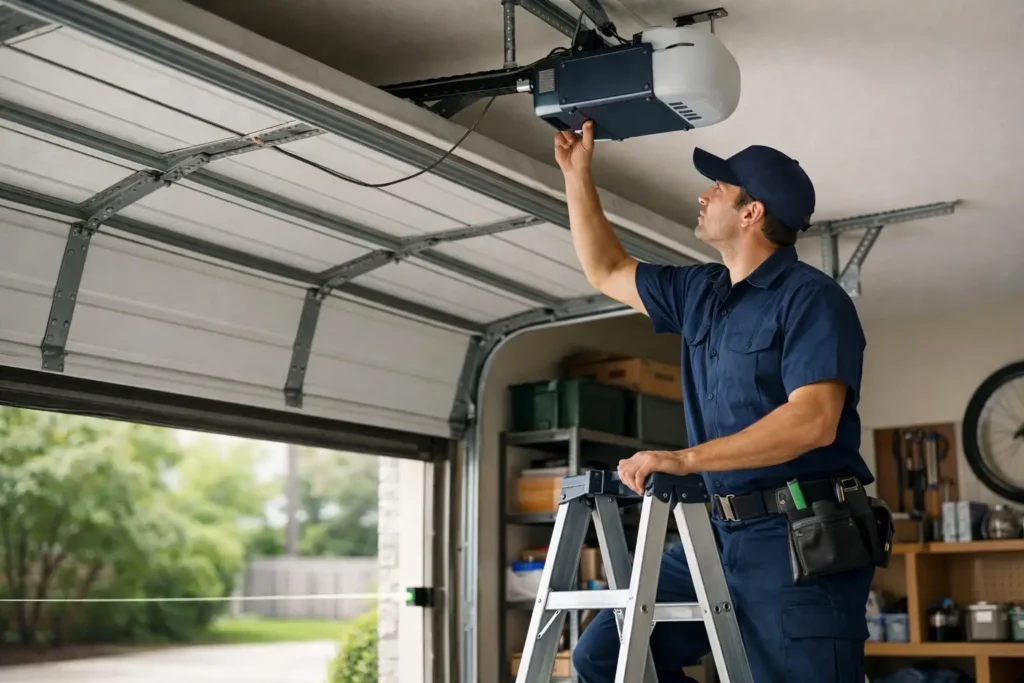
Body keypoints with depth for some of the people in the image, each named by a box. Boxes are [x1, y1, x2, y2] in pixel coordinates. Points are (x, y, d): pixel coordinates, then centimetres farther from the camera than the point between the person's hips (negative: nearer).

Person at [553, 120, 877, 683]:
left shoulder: (811, 297, -10)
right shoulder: (700, 292, 15)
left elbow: (814, 420, -23)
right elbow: (606, 271, 28)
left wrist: (685, 459, -29)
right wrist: (577, 173, 24)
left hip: (800, 539, -8)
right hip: (723, 532, 8)